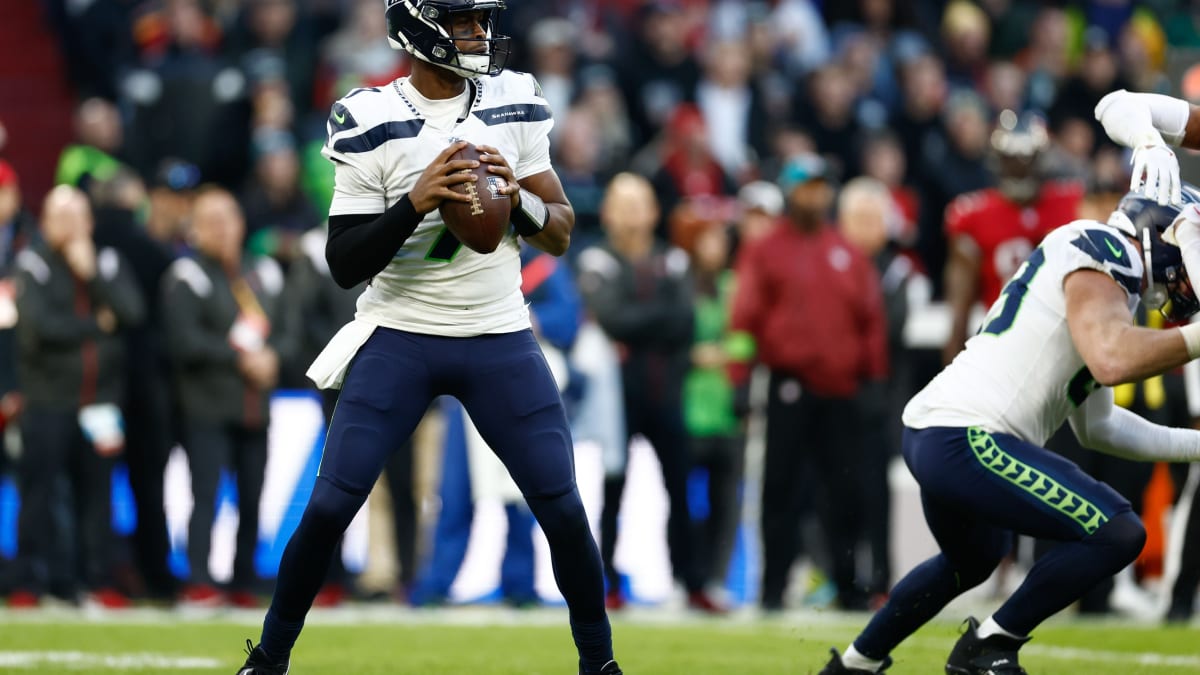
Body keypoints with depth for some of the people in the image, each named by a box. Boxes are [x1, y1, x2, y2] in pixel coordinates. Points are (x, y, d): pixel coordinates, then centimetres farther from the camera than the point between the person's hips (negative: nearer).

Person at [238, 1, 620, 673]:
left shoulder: (514, 104, 2)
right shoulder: (371, 124, -9)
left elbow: (561, 233, 6)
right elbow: (345, 265, -11)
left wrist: (516, 197, -15)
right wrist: (416, 203, -25)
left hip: (500, 340, 2)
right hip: (399, 339, -2)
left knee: (564, 510, -2)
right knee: (330, 507, -7)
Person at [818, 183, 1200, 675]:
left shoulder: (1103, 266, 21)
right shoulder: (1100, 249, -8)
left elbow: (1097, 425, 26)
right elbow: (1112, 362, -27)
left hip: (932, 439, 11)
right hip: (967, 443, -11)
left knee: (972, 560, 36)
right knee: (1116, 534, -13)